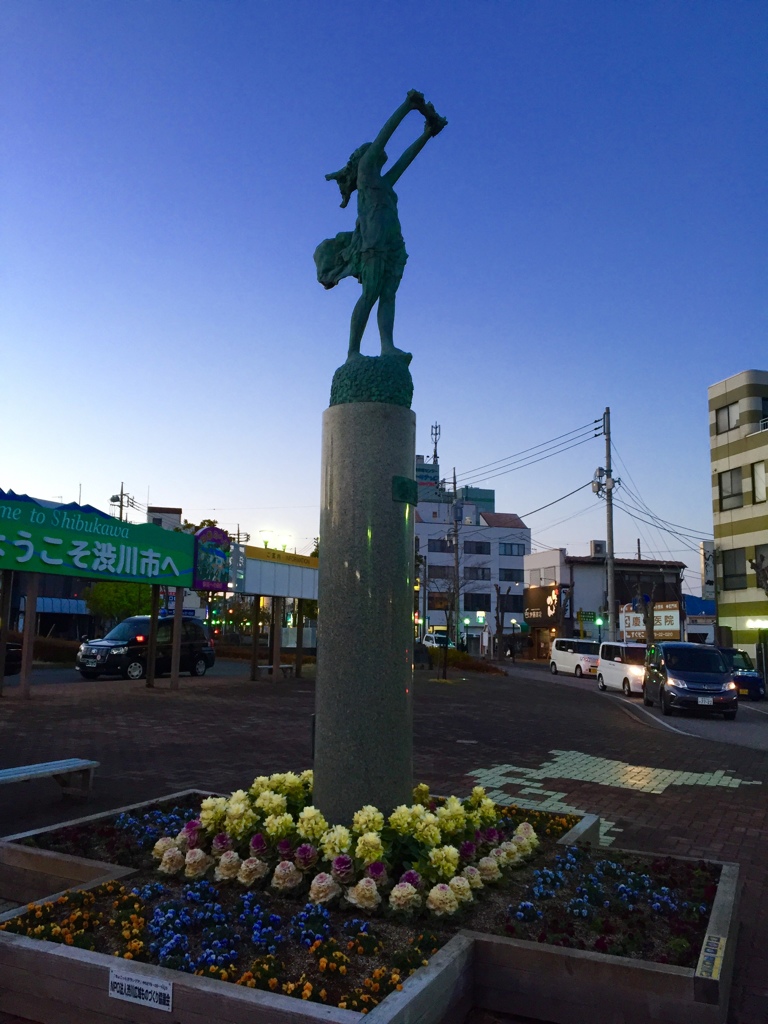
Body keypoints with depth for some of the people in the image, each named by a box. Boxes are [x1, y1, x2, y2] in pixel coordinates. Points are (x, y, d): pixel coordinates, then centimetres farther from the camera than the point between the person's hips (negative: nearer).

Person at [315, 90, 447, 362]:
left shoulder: (382, 182, 35)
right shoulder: (364, 167, 16)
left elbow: (405, 160, 40)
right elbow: (384, 135, 14)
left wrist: (426, 135, 41)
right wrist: (407, 106, 17)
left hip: (393, 245, 8)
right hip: (375, 241, -8)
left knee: (387, 296, -11)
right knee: (370, 295, -18)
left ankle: (387, 346, -27)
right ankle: (353, 351, -23)